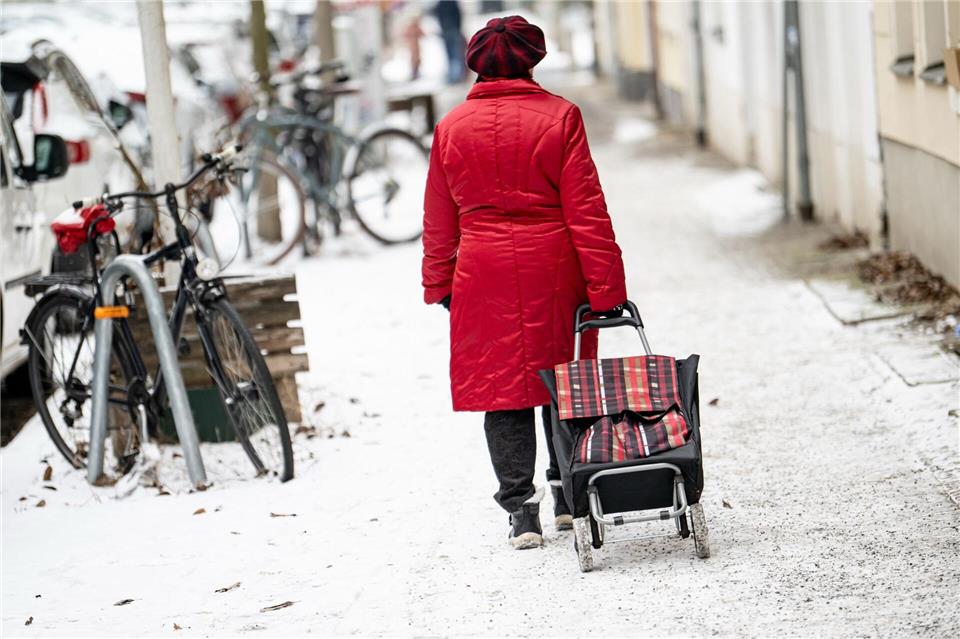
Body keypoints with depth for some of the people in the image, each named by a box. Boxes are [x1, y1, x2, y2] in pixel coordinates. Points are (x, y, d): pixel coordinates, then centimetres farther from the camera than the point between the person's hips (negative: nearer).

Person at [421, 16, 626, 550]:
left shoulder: (453, 127, 2)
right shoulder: (559, 116, -4)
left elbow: (439, 221, 8)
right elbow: (586, 208, -6)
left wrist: (439, 284, 19)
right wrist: (605, 285, -4)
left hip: (484, 275, 1)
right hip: (552, 271, 0)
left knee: (501, 385, 4)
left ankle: (521, 509, 0)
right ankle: (568, 493, 21)